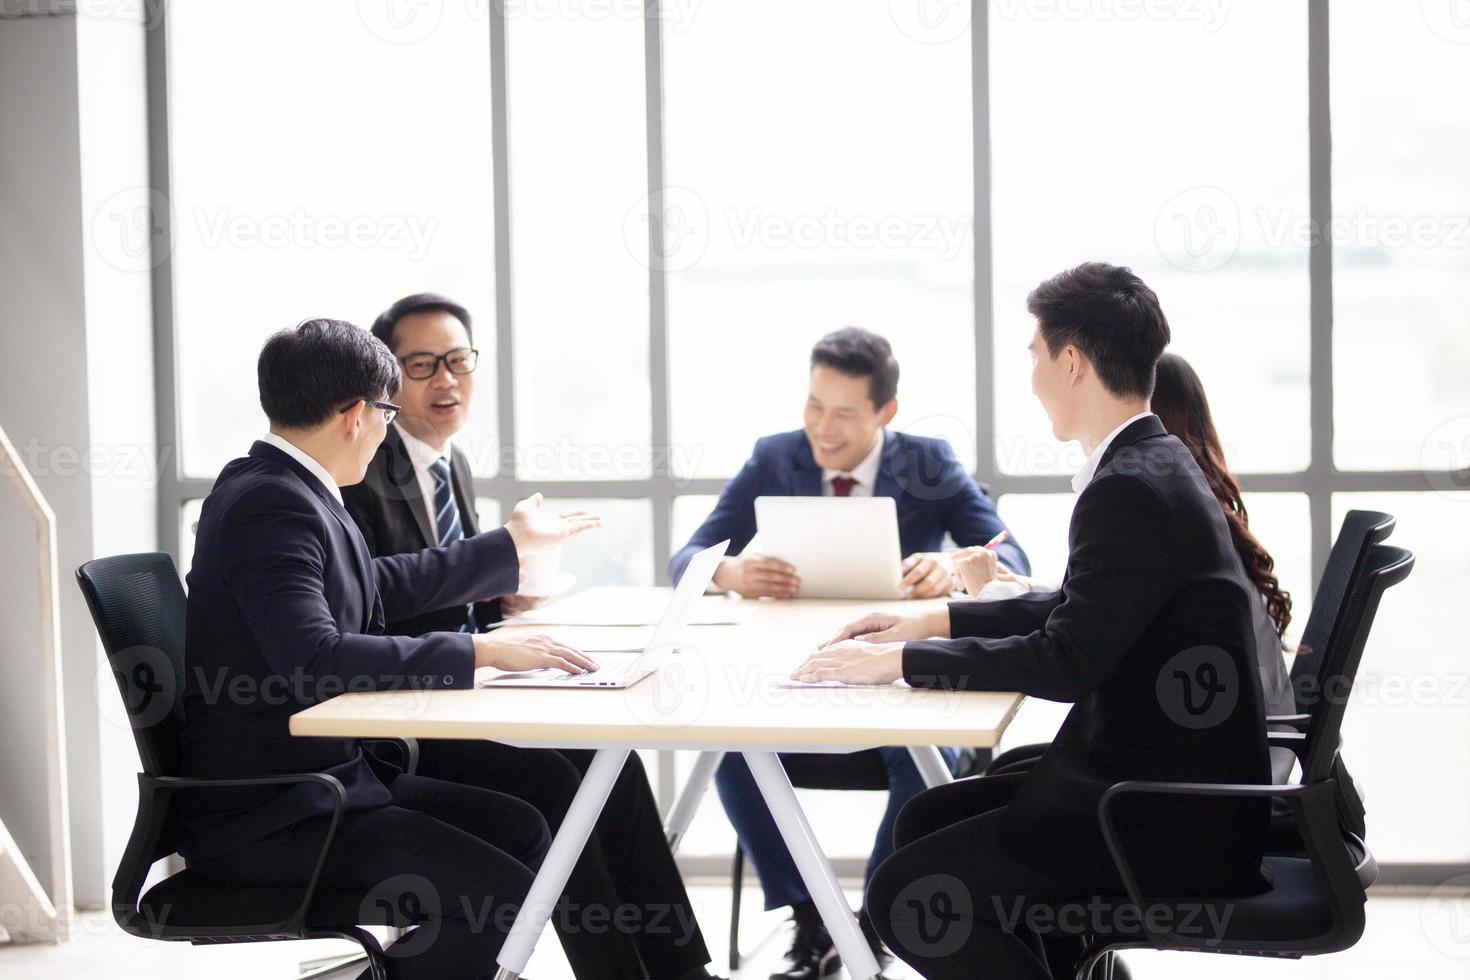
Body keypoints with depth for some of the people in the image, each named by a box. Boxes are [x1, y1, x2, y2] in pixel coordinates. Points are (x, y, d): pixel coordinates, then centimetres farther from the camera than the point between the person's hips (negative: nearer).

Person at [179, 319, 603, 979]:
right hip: (262, 817, -10)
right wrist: (479, 653, -29)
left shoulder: (277, 487, 12)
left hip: (323, 772, 11)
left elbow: (375, 587, 27)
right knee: (502, 894, -18)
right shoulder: (270, 503, -19)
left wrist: (513, 544, 37)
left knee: (522, 831, 10)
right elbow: (314, 657, -33)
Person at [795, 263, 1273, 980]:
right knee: (926, 818, 17)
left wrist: (898, 660, -15)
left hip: (1172, 824, -10)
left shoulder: (1131, 490, -20)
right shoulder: (1154, 466, 12)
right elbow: (1074, 611, 22)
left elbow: (1066, 662, -22)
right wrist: (935, 622, 16)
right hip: (1158, 778, 10)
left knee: (907, 893, -13)